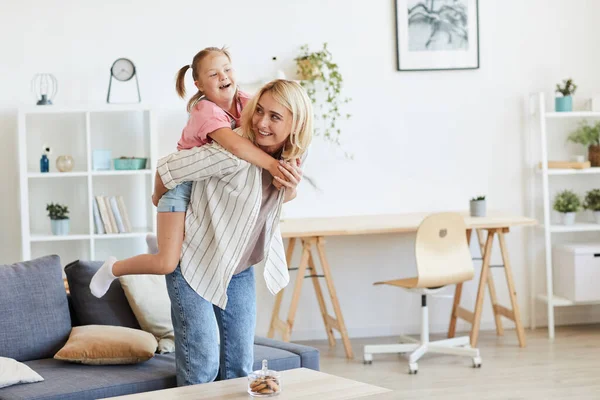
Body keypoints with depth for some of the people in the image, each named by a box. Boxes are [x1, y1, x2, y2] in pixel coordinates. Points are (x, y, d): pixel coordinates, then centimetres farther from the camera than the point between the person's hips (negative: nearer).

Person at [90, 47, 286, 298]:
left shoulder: (246, 102, -7)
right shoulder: (205, 110, -28)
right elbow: (234, 145, -44)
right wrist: (273, 165, -47)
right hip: (182, 182, -8)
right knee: (166, 264, -16)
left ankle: (160, 244, 42)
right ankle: (113, 269, 13)